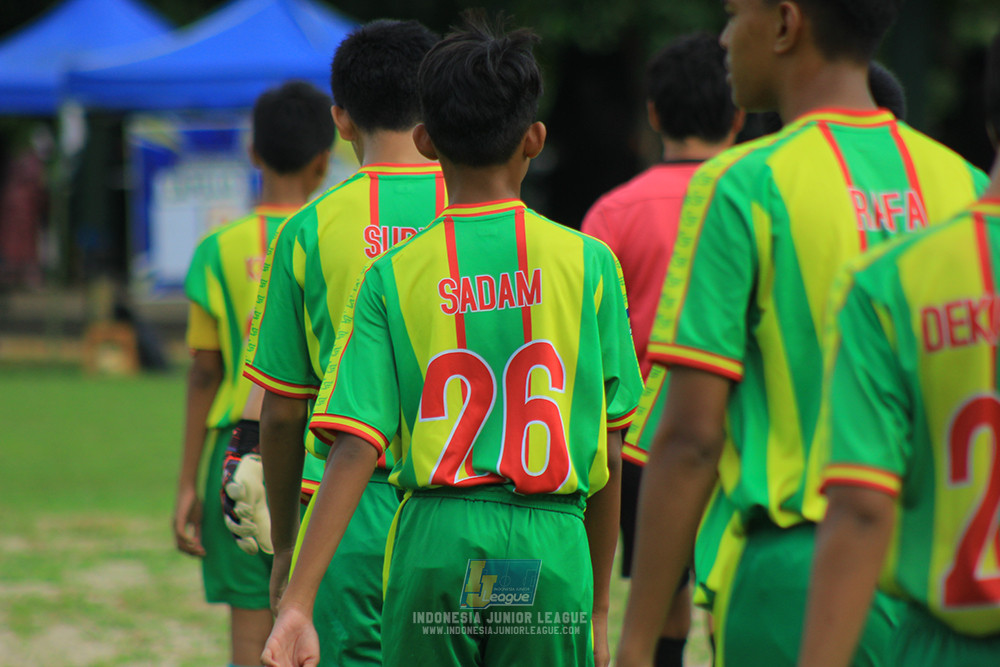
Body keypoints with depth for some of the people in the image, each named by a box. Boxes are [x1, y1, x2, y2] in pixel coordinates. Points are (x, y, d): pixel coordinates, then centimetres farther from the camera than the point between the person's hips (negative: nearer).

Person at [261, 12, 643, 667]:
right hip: (553, 549, -1)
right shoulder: (588, 262, 2)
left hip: (433, 544, 1)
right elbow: (608, 454, 6)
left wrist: (297, 602, -8)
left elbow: (356, 450, -7)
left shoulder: (393, 275, 2)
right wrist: (600, 608, 16)